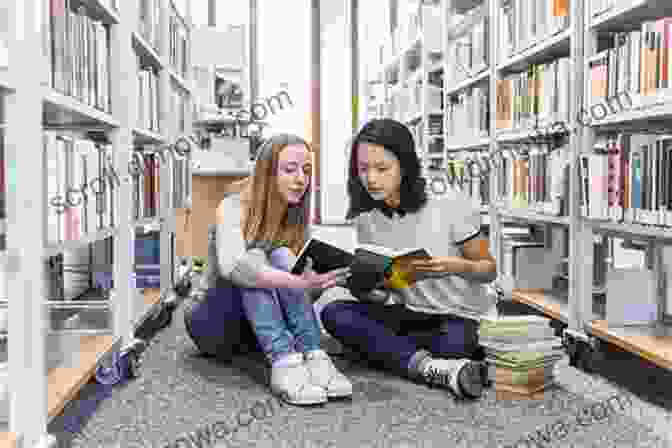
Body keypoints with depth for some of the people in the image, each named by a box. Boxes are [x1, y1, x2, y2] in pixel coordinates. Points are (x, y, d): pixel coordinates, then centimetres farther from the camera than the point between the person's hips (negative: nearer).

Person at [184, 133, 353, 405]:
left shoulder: (296, 220, 1)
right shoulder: (235, 207, -16)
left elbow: (306, 291, -7)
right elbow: (232, 267, -38)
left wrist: (323, 280, -30)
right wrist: (299, 283, -50)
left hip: (263, 326, 4)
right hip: (217, 322, -4)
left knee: (282, 257, -23)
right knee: (255, 257, -31)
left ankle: (313, 358, -37)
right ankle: (284, 362, -47)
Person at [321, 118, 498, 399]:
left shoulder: (449, 203, -13)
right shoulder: (366, 220, 1)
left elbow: (488, 269, -4)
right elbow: (382, 293, 7)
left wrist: (455, 266, -25)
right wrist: (364, 286, -16)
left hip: (465, 319, -5)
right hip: (412, 315, 6)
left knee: (451, 344, -40)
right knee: (334, 314, -21)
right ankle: (433, 368, -29)